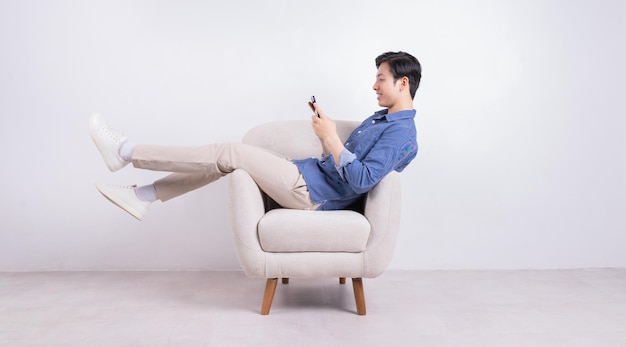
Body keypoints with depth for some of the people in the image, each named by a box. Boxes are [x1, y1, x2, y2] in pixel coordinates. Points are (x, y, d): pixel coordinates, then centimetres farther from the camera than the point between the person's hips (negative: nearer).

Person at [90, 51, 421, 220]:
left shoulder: (402, 133, -12)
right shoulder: (380, 118, 19)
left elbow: (361, 181, -24)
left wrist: (331, 139, -20)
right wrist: (326, 134, 1)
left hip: (311, 192, -9)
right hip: (309, 175, 9)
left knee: (229, 153, -15)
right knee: (229, 157, 2)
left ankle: (126, 151, -8)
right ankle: (143, 196, 5)